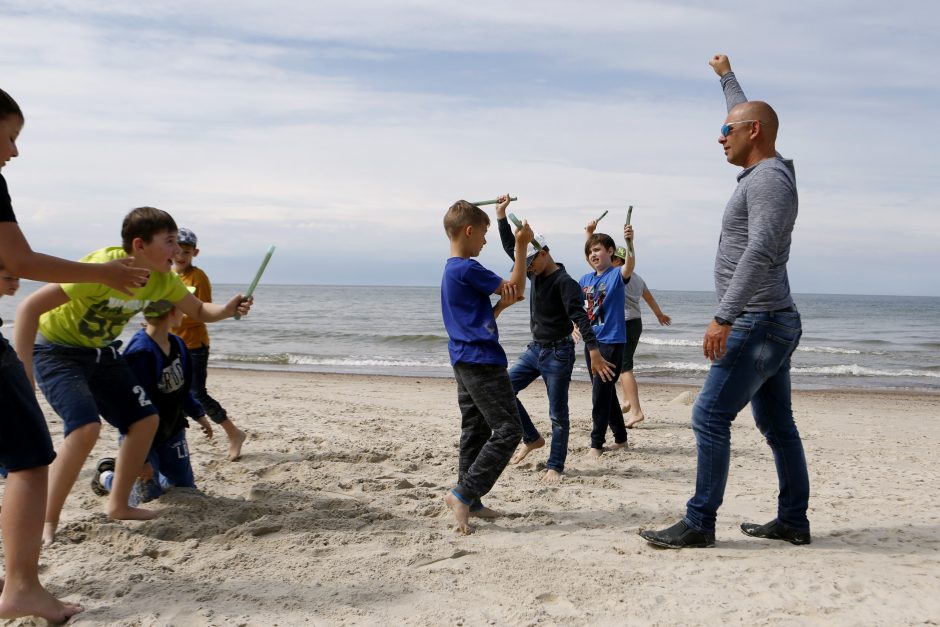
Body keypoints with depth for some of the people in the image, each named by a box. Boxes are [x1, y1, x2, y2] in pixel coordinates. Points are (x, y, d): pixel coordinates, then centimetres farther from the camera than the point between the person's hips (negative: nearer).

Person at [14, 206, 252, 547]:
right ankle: (47, 521, -10)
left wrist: (227, 309, -20)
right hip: (56, 349, -8)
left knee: (146, 419, 3)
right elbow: (29, 307, -33)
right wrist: (22, 373, -36)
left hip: (101, 351, 8)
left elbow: (200, 311, 4)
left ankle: (118, 505, 19)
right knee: (86, 427, -26)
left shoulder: (162, 279, -11)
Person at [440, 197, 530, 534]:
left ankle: (470, 502, 19)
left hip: (466, 362, 10)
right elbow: (516, 287, -8)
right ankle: (463, 493, -9)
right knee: (507, 431, -8)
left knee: (475, 431, 13)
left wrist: (502, 304, -2)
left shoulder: (452, 270, 16)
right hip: (482, 361, -10)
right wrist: (521, 245, -2)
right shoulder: (467, 269, -15)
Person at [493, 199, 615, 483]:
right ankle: (532, 439, 17)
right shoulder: (537, 274, 6)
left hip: (558, 353, -8)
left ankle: (555, 467, 10)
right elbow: (510, 248, 13)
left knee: (558, 414, 0)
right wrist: (501, 216, 4)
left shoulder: (565, 282, -17)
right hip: (535, 349, 8)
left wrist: (595, 353, -33)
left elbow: (580, 318, -25)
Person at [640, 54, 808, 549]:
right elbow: (747, 116, 36)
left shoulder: (769, 178, -14)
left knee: (710, 417, -9)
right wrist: (726, 76, 49)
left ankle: (699, 524, -5)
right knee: (777, 424, 12)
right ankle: (793, 521, 19)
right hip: (772, 323, 10)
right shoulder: (765, 172, 15)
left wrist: (724, 316, -31)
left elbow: (760, 252, -27)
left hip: (757, 324, -10)